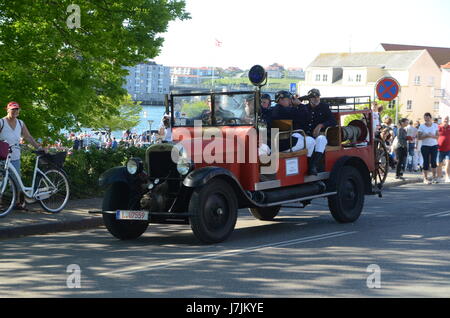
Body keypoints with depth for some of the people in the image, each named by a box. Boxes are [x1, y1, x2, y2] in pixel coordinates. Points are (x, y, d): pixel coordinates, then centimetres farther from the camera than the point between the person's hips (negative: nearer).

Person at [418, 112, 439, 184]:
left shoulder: (435, 125, 5)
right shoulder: (422, 126, 0)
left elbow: (437, 136, 2)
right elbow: (419, 137, -5)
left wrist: (432, 136, -17)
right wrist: (426, 136, -21)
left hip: (434, 146, 1)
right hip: (425, 146, -1)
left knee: (433, 161, -7)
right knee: (426, 162, -1)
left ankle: (434, 177, 6)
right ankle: (425, 178, 5)